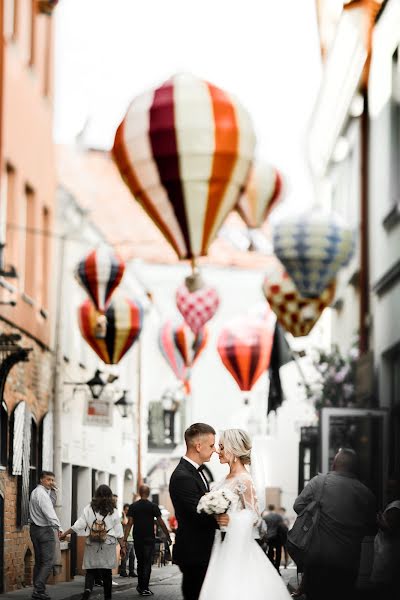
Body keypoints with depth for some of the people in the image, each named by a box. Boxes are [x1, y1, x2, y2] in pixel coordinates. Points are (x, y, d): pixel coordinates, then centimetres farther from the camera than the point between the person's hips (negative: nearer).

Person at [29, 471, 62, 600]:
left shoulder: (35, 492, 15)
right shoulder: (41, 493, -16)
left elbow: (51, 504, 16)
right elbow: (49, 512, -24)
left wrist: (52, 491, 4)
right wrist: (57, 527, -29)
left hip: (34, 529, 10)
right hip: (45, 530, -10)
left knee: (39, 561, 12)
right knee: (49, 561, -10)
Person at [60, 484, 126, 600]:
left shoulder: (89, 509, -1)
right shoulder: (113, 512, 0)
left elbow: (78, 525, -2)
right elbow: (119, 533, 2)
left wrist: (65, 534, 7)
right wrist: (122, 547, 9)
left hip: (92, 545, 0)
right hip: (108, 546, 0)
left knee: (91, 570, 2)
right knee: (107, 572, 7)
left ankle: (87, 589, -24)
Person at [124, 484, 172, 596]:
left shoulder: (133, 506, 2)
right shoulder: (153, 506, -3)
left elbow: (129, 523, -3)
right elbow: (161, 523, -3)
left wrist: (125, 540, -4)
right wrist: (168, 536, 6)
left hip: (137, 539, 3)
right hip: (149, 539, -3)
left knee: (140, 563, 16)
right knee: (147, 563, -1)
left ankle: (140, 586, 21)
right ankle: (144, 588, -5)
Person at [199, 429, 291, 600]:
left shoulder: (243, 480, -14)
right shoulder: (228, 477, 11)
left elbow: (254, 517, -13)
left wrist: (231, 520, -25)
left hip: (237, 546, -8)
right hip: (222, 544, 8)